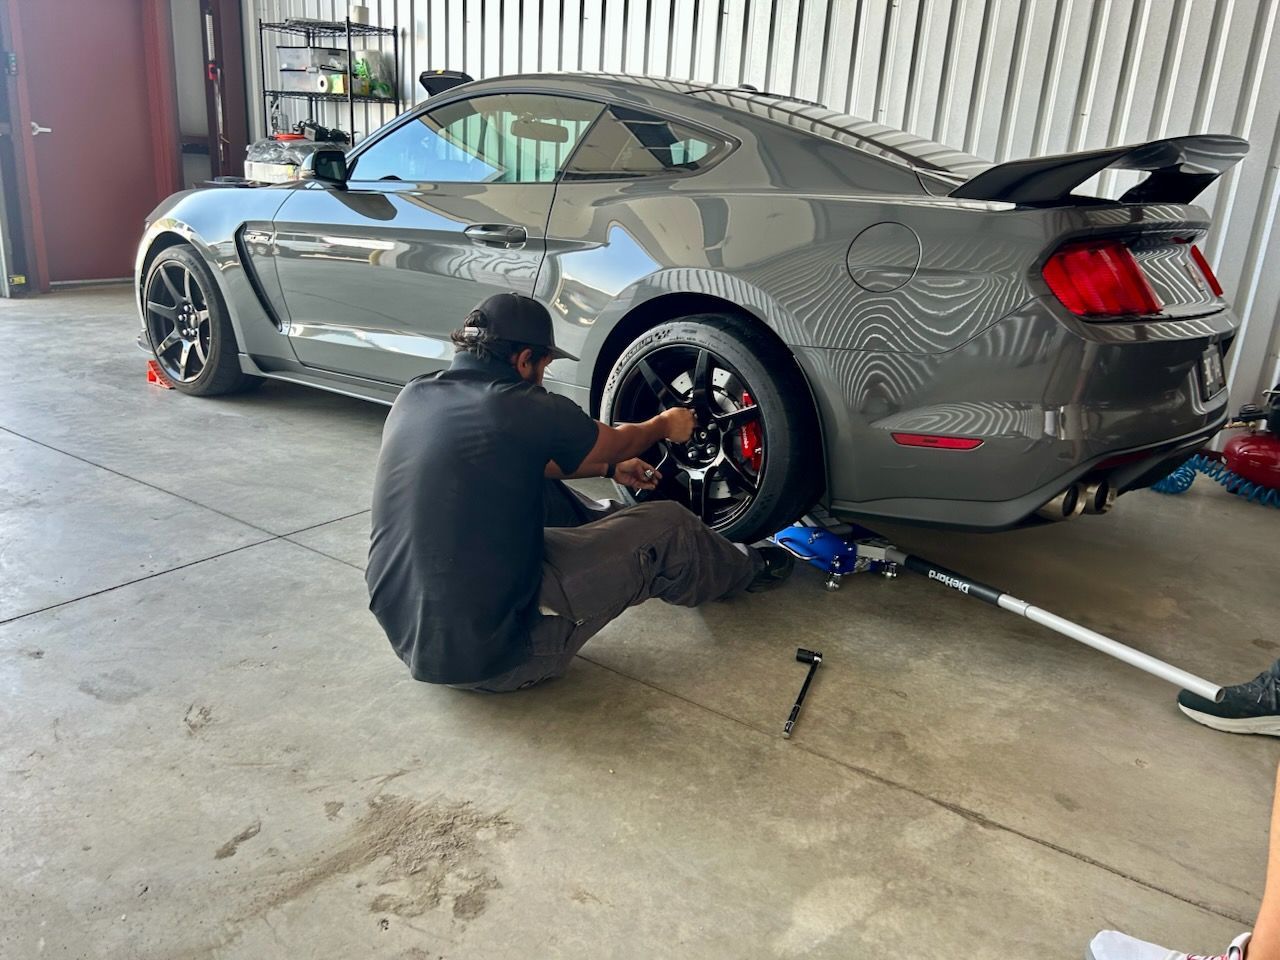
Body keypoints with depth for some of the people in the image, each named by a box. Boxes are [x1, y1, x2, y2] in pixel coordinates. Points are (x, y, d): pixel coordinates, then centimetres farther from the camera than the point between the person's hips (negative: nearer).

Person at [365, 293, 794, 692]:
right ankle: (744, 569, 31)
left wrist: (610, 468, 29)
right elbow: (616, 442, 5)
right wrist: (665, 425, 27)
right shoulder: (525, 409, -17)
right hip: (489, 656, -7)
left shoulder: (413, 397, 4)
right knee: (666, 528, 2)